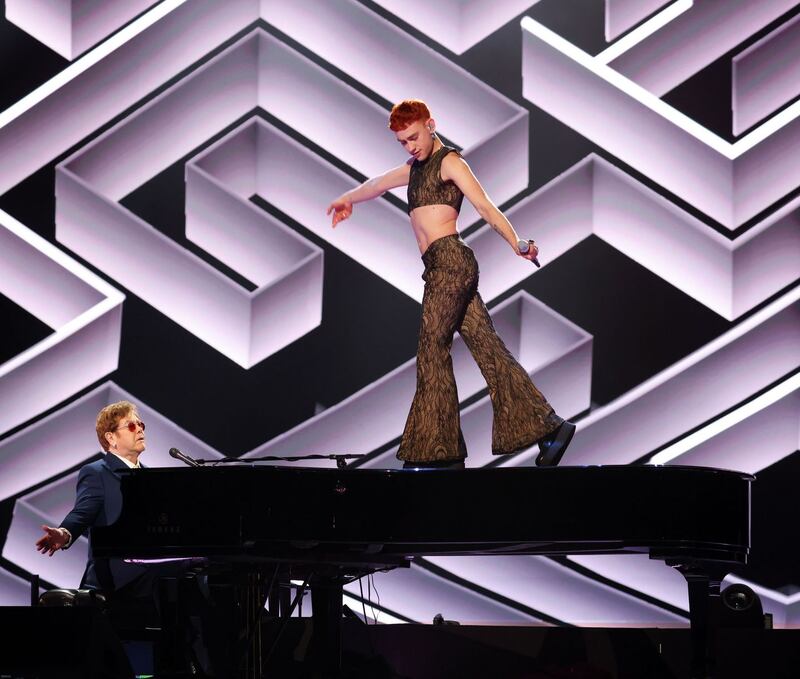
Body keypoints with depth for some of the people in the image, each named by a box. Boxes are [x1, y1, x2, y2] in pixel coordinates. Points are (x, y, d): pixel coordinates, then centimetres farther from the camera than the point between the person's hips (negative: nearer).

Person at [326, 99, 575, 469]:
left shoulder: (449, 162, 0)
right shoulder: (414, 169, 25)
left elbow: (485, 206, -12)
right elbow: (377, 184, 43)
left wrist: (517, 244, -24)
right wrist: (347, 199, 60)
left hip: (450, 261, -8)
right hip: (441, 269, 8)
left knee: (432, 351, -8)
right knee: (487, 348, 0)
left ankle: (436, 450, -6)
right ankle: (549, 425, -4)